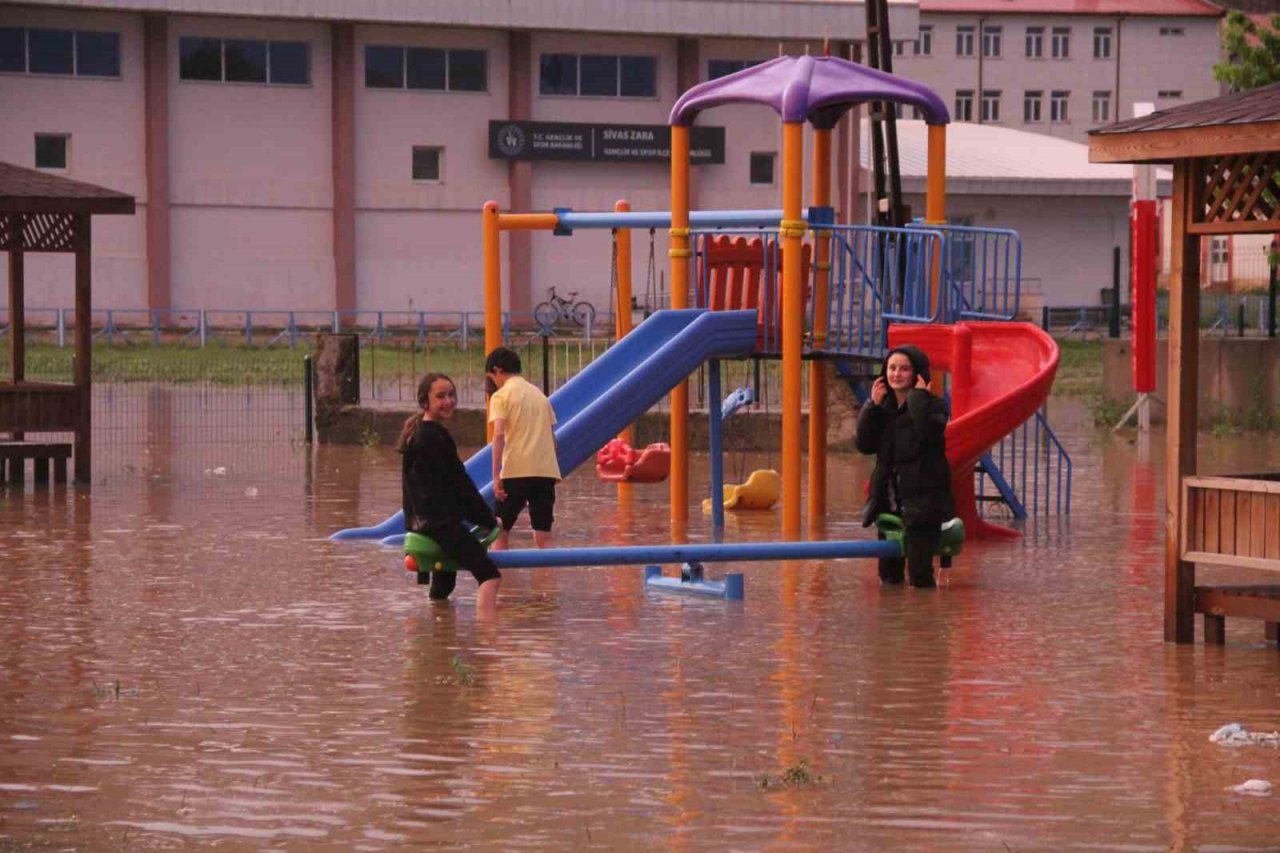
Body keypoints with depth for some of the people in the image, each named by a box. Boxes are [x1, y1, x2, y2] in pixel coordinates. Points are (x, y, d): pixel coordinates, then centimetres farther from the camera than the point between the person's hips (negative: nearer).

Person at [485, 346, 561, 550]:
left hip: (516, 471, -5)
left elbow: (499, 435, -13)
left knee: (500, 532, 7)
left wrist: (496, 476, -16)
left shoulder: (501, 396, 0)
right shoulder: (539, 395, 18)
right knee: (543, 537, 2)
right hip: (546, 470, 5)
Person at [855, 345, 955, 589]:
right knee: (889, 572, 9)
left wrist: (919, 396, -18)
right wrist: (872, 405, -4)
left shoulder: (933, 405, -5)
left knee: (919, 573, -12)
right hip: (888, 498, 6)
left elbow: (928, 431, -27)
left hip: (922, 498, -6)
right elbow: (865, 445, 1)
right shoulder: (884, 407, 12)